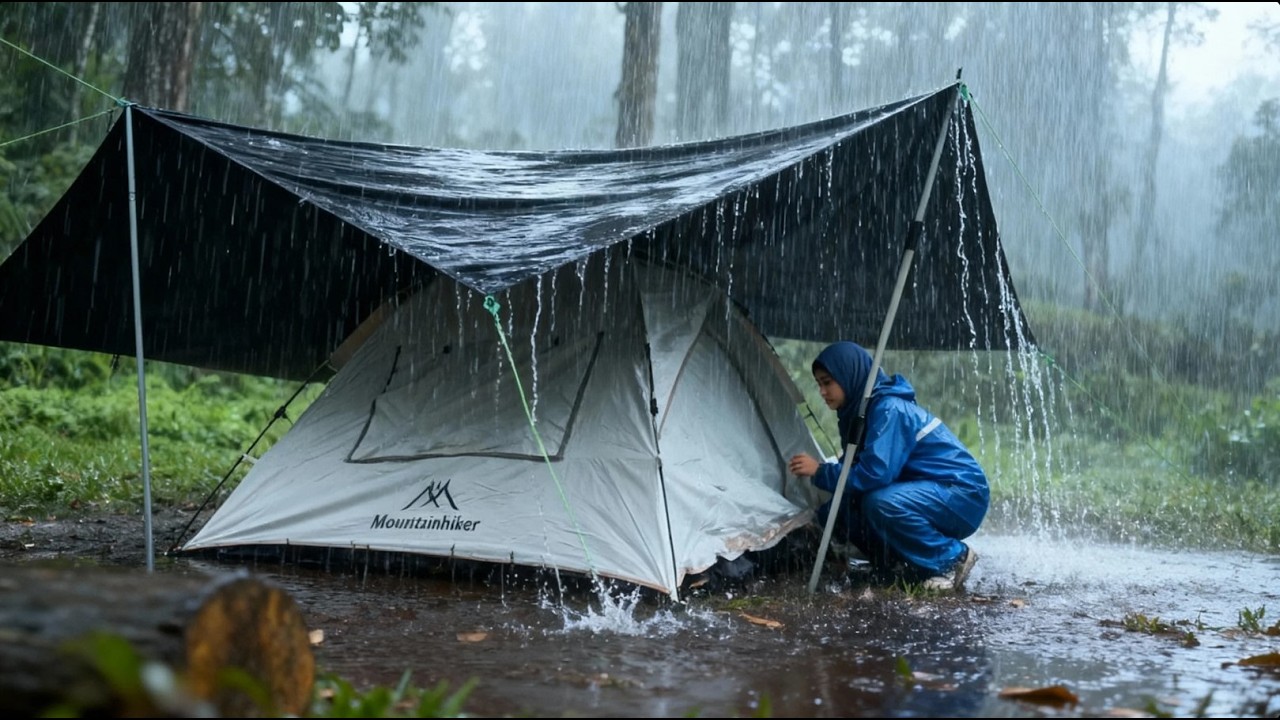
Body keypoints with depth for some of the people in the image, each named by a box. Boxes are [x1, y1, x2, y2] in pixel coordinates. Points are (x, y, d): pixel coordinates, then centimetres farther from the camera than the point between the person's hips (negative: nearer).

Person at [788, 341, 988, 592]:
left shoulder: (890, 410, -22)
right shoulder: (859, 411, 6)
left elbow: (875, 474, -31)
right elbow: (857, 473, 8)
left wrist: (820, 472, -20)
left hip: (963, 496, -9)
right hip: (929, 494, 9)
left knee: (881, 503, -35)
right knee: (838, 510, -3)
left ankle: (953, 558, -13)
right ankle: (910, 564, 4)